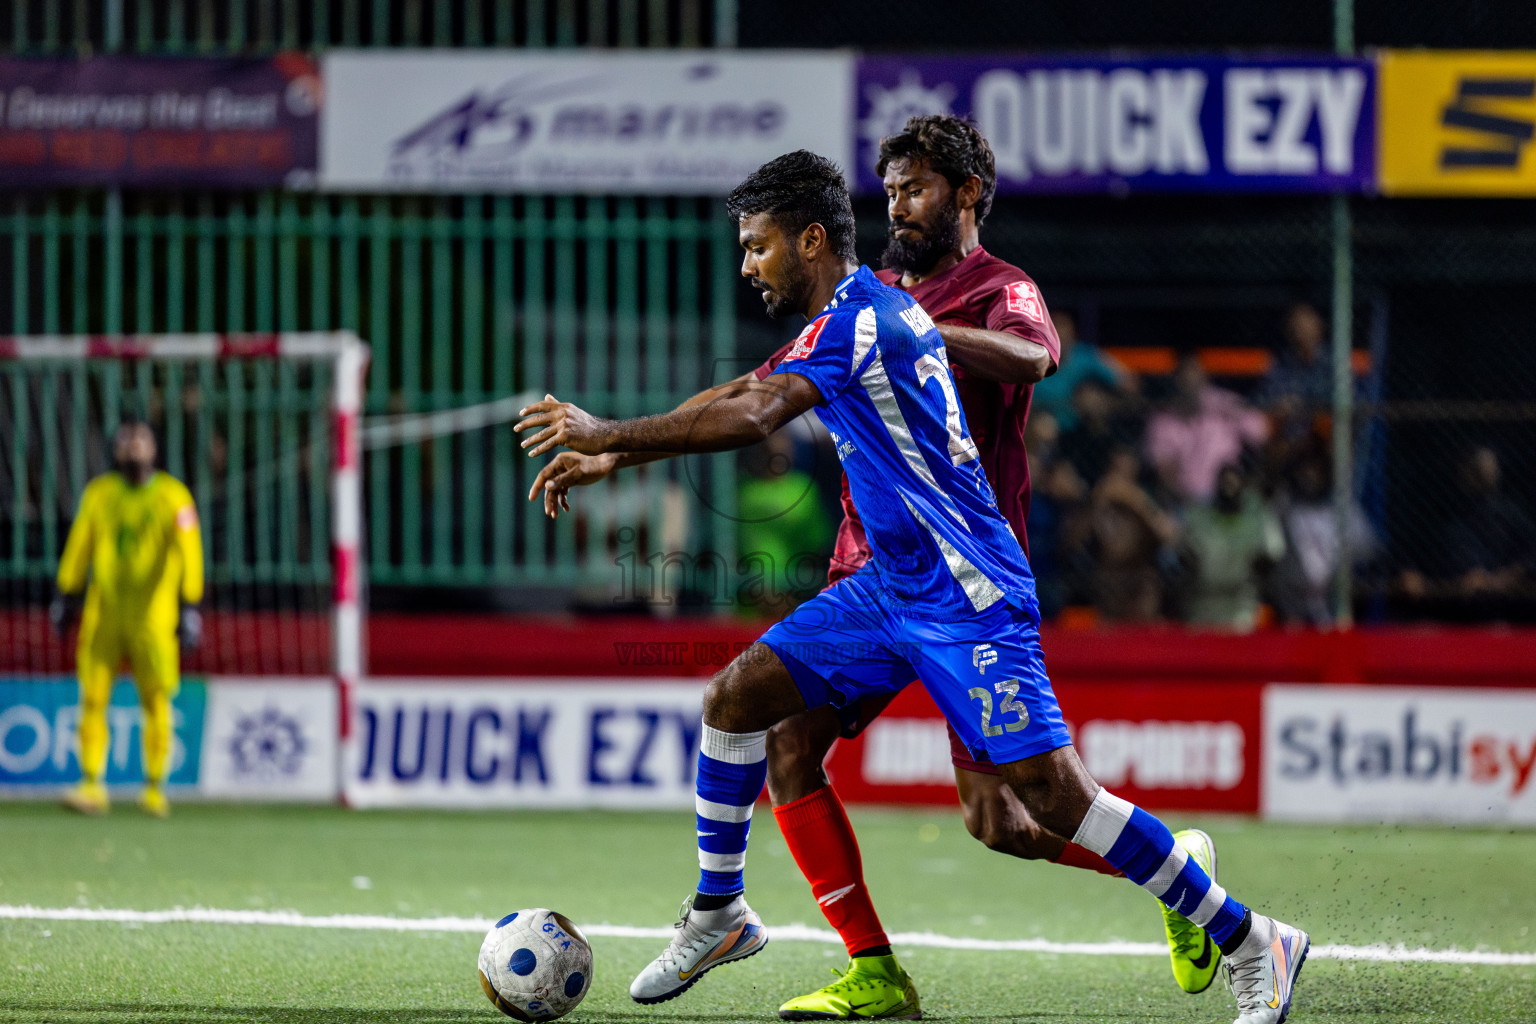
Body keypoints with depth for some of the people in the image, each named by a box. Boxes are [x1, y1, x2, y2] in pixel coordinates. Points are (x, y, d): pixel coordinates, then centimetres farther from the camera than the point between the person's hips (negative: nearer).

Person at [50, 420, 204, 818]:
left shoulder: (172, 497, -4)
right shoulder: (98, 494, 5)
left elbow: (188, 553, -10)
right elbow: (78, 547, 15)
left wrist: (189, 605, -18)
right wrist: (67, 595, 18)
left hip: (153, 616, -2)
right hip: (103, 614, 2)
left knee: (156, 702, 0)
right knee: (93, 699, -5)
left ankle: (155, 789, 10)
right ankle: (92, 785, -1)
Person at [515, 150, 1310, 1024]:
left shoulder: (853, 320, -18)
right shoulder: (879, 309, 11)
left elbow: (752, 419, -30)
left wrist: (608, 435, -26)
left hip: (969, 598, -10)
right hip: (892, 586, 10)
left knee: (1051, 792, -15)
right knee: (736, 695, 4)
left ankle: (1251, 944, -8)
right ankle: (719, 913, 17)